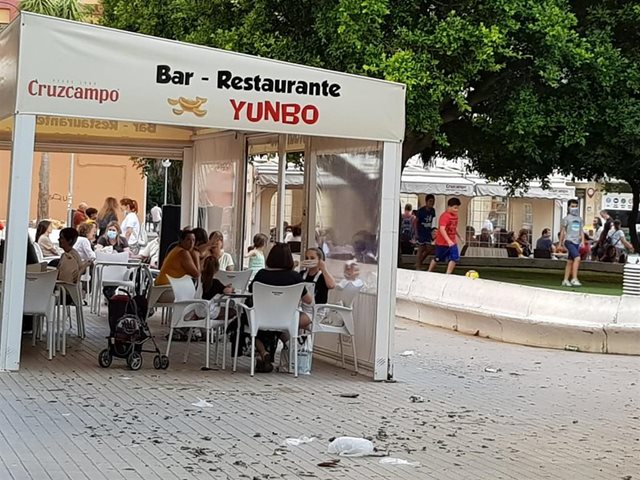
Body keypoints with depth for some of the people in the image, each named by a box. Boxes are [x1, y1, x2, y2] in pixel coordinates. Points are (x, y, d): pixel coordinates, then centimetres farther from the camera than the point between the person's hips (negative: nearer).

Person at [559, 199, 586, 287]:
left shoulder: (579, 219, 16)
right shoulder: (567, 218, 0)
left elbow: (581, 231, 19)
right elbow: (562, 231, 2)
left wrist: (582, 241, 7)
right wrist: (560, 243, 1)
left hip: (576, 242, 6)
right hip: (569, 241, -6)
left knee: (570, 261, 8)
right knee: (577, 258, -21)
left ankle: (566, 280, 14)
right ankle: (574, 279, -22)